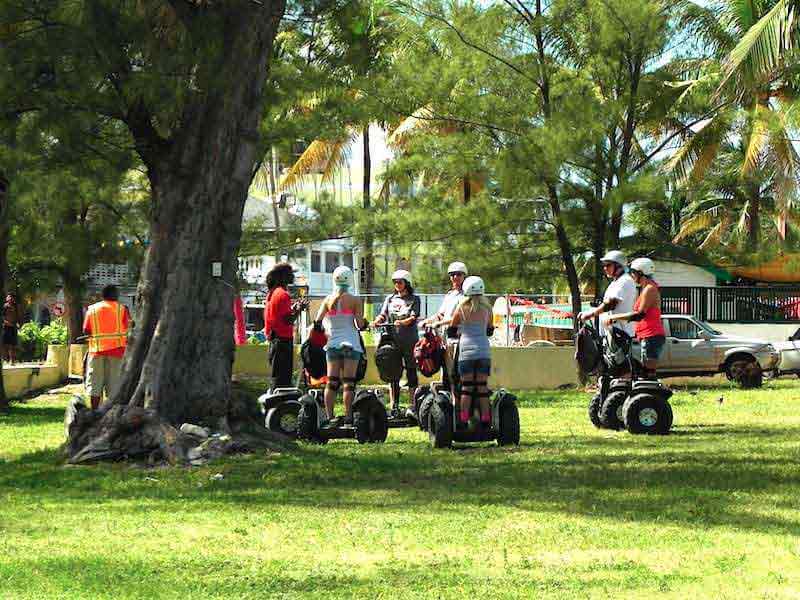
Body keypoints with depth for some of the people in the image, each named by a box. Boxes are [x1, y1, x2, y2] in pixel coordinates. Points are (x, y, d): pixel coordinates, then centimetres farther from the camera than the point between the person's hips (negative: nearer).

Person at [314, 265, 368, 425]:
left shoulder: (328, 300, 3)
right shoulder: (354, 300, -5)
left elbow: (317, 321, -2)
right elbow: (360, 325, -8)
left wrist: (320, 328, 18)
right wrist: (364, 322, 14)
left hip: (332, 344, 3)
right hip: (351, 344, -3)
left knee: (331, 382, 5)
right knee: (348, 382, -3)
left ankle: (329, 416, 1)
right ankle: (348, 417, -6)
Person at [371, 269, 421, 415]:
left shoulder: (414, 299, 7)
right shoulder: (390, 299, 17)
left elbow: (414, 317, -7)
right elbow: (383, 314, 7)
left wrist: (403, 322, -26)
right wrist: (377, 321, -16)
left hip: (410, 340, -3)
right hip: (393, 340, 3)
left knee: (411, 372, -2)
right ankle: (394, 406, 5)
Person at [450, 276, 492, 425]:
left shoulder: (462, 308, -3)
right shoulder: (487, 308, 3)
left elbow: (452, 325, 9)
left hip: (466, 350, -2)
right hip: (484, 350, 2)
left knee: (466, 386, 1)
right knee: (482, 386, 5)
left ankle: (463, 419, -3)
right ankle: (485, 419, 5)